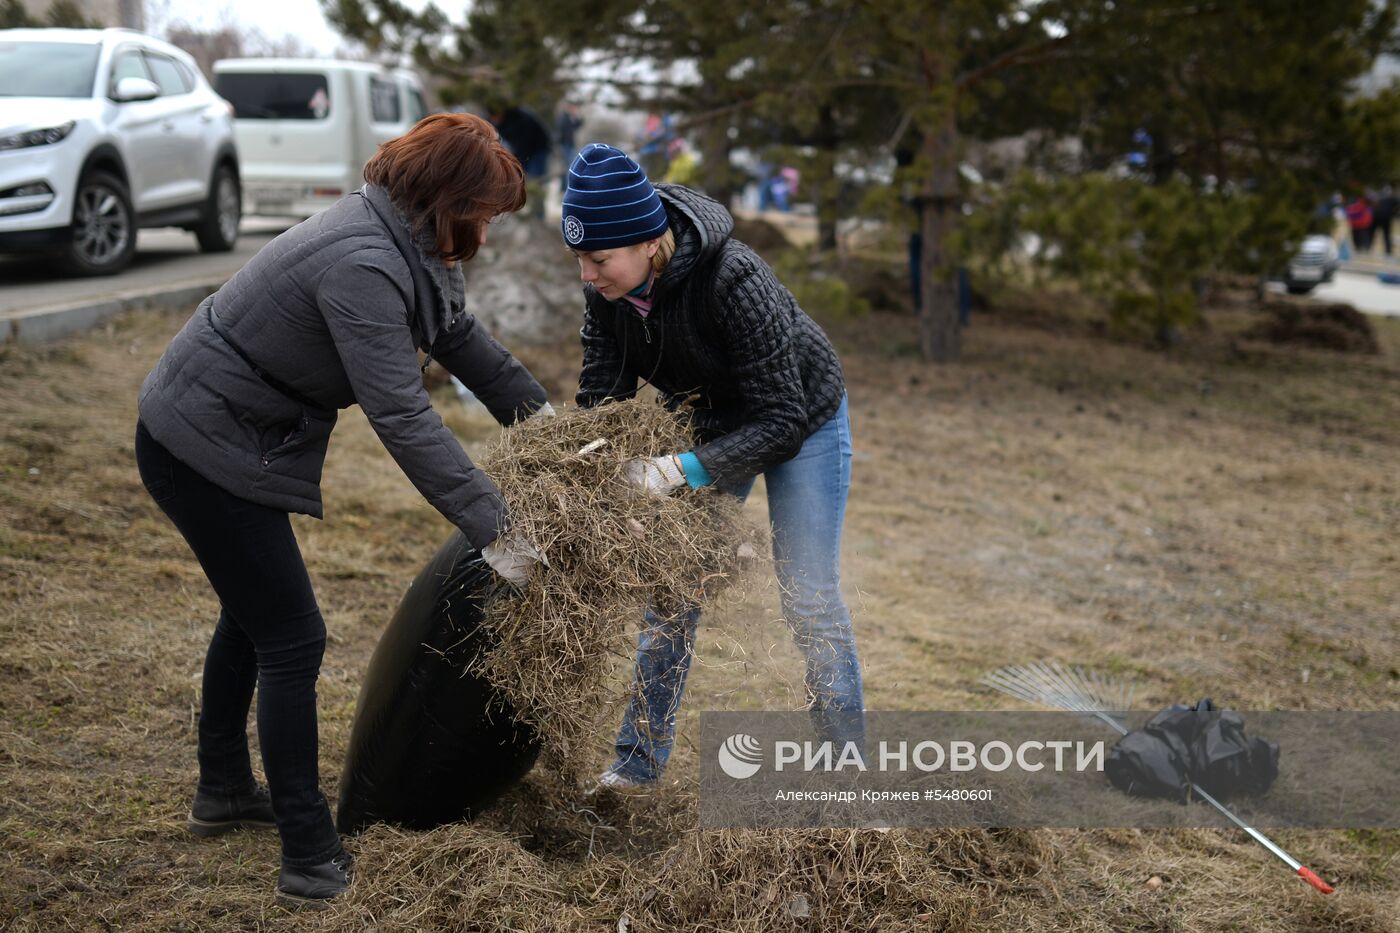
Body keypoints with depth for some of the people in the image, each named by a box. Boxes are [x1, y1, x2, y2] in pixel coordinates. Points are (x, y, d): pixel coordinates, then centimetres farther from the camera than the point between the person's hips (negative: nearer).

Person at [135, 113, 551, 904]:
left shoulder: (409, 244, 0)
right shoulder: (363, 267, -31)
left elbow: (460, 334, 14)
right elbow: (403, 418, -34)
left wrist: (537, 412, 11)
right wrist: (494, 528, -31)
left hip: (219, 436, 10)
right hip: (204, 451, -10)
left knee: (253, 616, 23)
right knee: (293, 640, -4)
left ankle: (223, 791, 41)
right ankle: (310, 857, 6)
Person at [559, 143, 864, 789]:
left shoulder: (733, 280, -38)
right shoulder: (608, 289, -20)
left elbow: (781, 418, -35)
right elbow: (602, 395, -15)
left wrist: (682, 471, -43)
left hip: (801, 422, -5)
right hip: (710, 422, 6)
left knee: (810, 602, -2)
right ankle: (640, 759, 21)